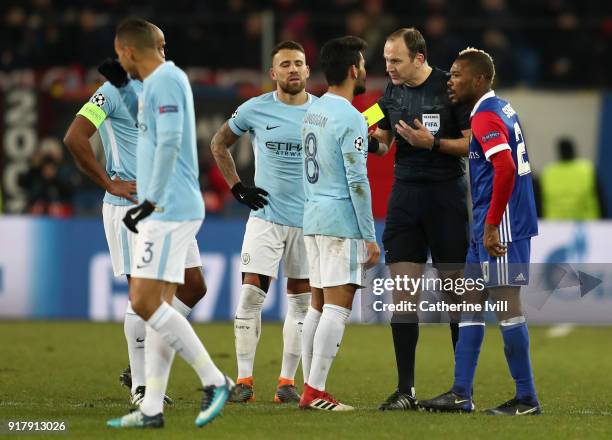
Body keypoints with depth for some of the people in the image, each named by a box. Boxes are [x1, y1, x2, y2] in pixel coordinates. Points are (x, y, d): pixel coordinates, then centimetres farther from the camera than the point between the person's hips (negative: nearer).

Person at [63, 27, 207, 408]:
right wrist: (109, 183, -14)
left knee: (194, 286, 5)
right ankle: (140, 384, 1)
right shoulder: (113, 91, -9)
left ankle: (146, 363, 15)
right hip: (130, 206, -8)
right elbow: (74, 138, -16)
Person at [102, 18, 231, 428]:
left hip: (168, 210, -10)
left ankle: (214, 381, -11)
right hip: (168, 211, 10)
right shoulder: (164, 79, 18)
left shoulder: (165, 80, -13)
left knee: (145, 303, -13)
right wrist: (122, 87, 29)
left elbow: (169, 143, -23)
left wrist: (150, 201, -23)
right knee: (157, 305, 8)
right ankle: (152, 408, 8)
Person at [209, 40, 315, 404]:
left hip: (309, 219, 1)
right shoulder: (255, 110, -2)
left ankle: (287, 381, 10)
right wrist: (237, 187, 5)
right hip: (266, 215, -1)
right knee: (251, 294, -10)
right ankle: (244, 379, -5)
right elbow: (219, 144, 14)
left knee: (301, 301, 4)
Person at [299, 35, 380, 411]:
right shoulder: (350, 119, -14)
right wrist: (370, 237, -12)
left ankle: (310, 388, 11)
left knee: (319, 305, 11)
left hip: (313, 217, 9)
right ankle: (316, 391, -13)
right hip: (342, 220, -9)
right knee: (338, 307, -8)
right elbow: (357, 182, -16)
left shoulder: (313, 112, 13)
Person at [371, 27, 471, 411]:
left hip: (447, 195, -5)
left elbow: (474, 144, -9)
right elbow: (382, 141, 16)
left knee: (455, 292, 0)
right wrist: (369, 137, -5)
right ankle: (406, 390, 2)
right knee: (401, 294, -2)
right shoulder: (393, 91, 8)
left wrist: (432, 142, -20)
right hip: (405, 194, 5)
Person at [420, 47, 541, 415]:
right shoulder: (502, 109, 15)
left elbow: (506, 169, -27)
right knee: (471, 301, 12)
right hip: (487, 224, 10)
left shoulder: (485, 117, -15)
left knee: (506, 303, -6)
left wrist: (491, 225, -24)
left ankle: (527, 399, -1)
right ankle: (461, 394, 14)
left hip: (500, 226, -10)